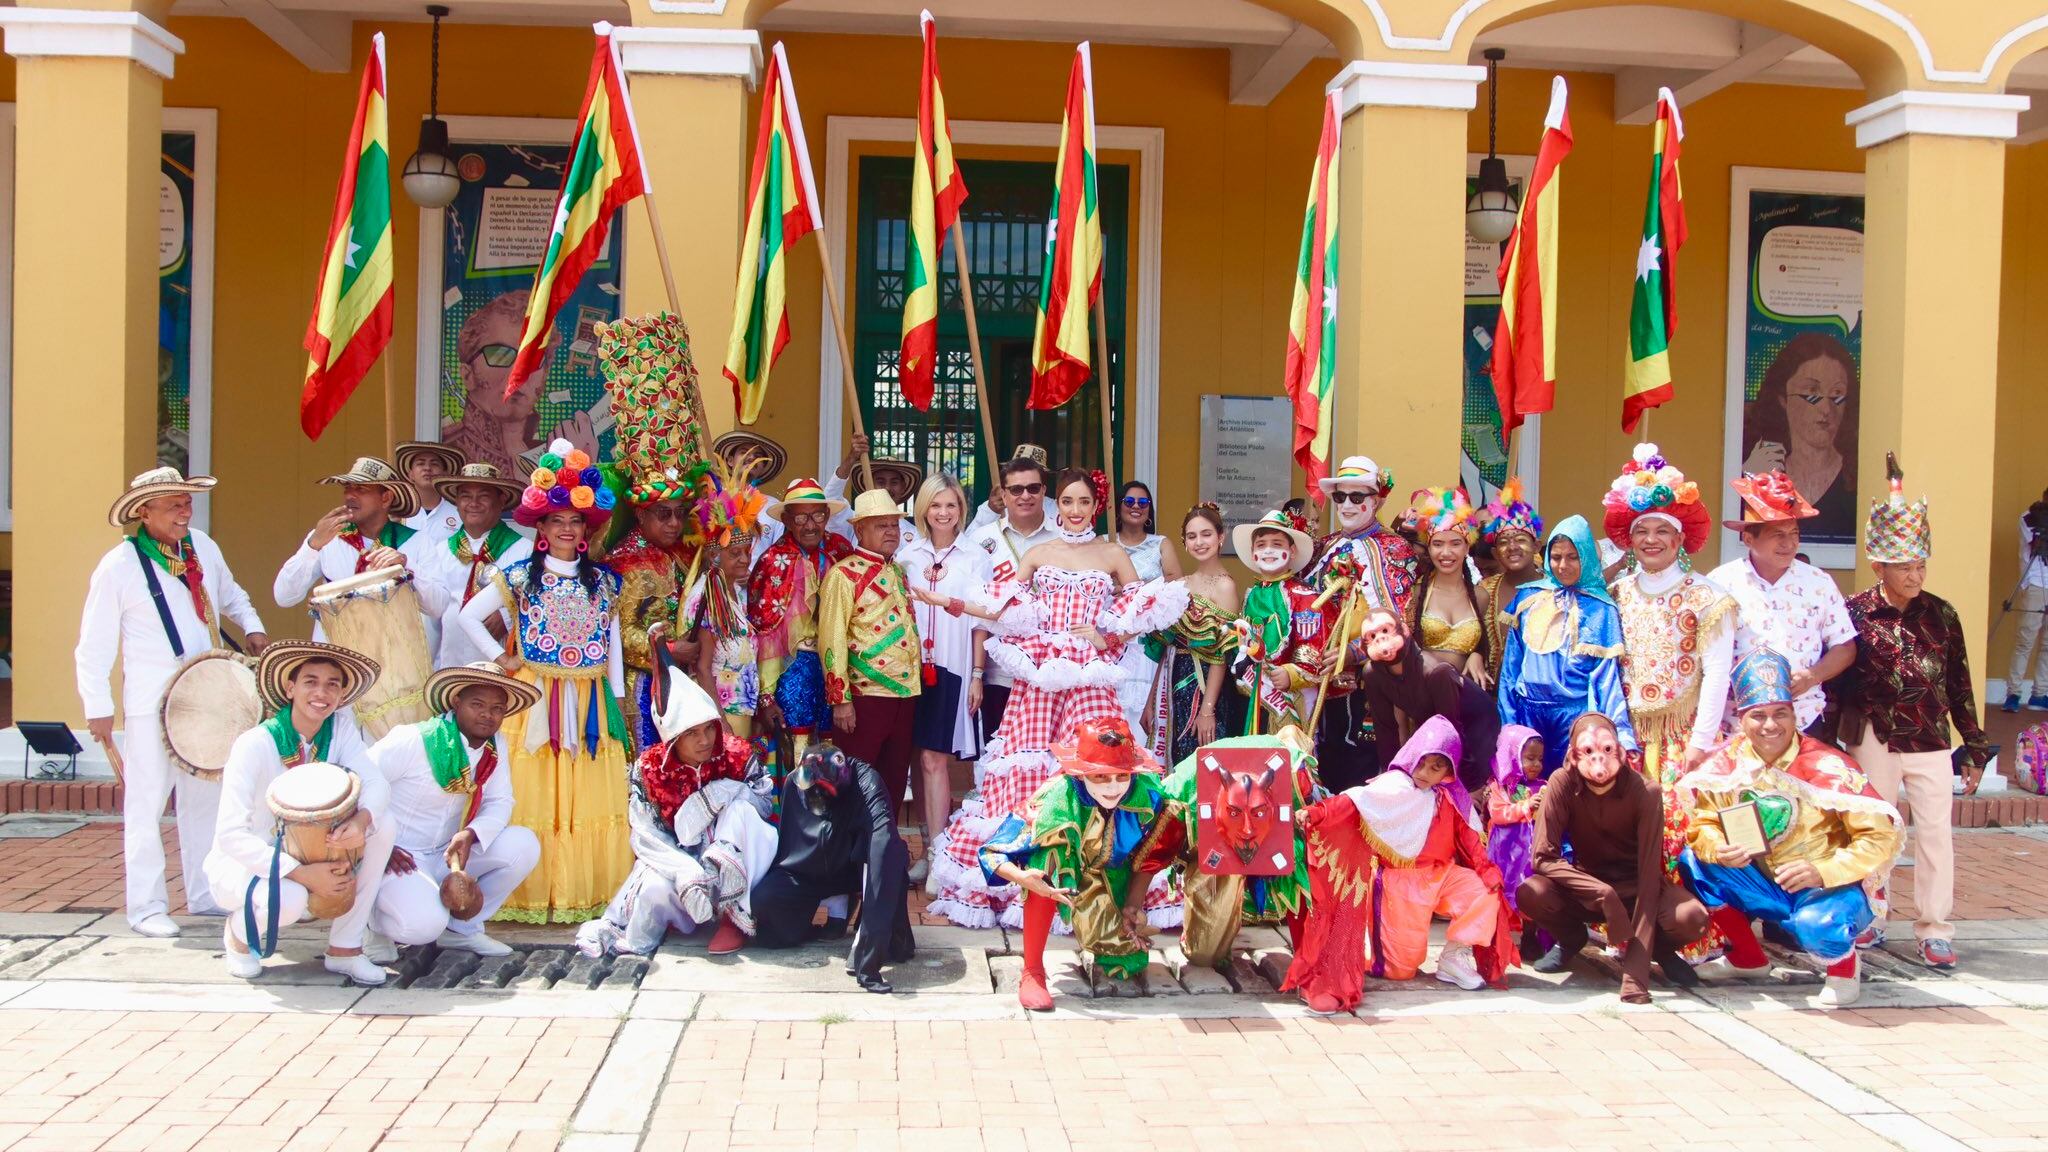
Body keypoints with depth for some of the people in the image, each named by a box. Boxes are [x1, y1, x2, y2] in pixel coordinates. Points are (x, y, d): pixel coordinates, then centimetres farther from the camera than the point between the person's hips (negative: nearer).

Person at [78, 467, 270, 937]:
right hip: (151, 705, -6)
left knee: (207, 797, 12)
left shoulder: (203, 547, 5)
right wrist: (98, 707, -9)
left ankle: (206, 895, 23)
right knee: (147, 803, -2)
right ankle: (147, 906, 7)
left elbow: (230, 594, 24)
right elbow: (93, 646, -7)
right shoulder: (119, 566, -10)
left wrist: (252, 627, 5)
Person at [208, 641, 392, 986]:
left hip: (308, 856, 5)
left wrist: (360, 821, -42)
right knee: (289, 900, -37)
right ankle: (238, 931, 1)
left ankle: (345, 947, -9)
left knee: (383, 825, -19)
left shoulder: (340, 727, -7)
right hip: (243, 863, -5)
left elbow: (377, 784, -18)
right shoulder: (255, 744, -22)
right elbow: (231, 835, -27)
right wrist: (303, 874, -36)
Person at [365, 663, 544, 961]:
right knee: (423, 924, -31)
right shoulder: (412, 740, -17)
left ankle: (461, 928, 3)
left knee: (523, 844, -13)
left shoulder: (496, 746, 1)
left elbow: (500, 802, -1)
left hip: (447, 855, 6)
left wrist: (471, 834, -23)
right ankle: (376, 922, 6)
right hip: (398, 859, -6)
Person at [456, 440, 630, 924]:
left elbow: (613, 643, 11)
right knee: (533, 798, -4)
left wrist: (616, 700, 8)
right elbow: (469, 615, 5)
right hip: (535, 701, -2)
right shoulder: (521, 577, 2)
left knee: (591, 799, -1)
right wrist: (502, 660, 0)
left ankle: (587, 894, 5)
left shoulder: (603, 581, 8)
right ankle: (532, 897, 1)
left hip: (590, 703, 2)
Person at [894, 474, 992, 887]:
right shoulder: (907, 554, 9)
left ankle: (936, 852, -7)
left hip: (952, 668, -3)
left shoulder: (975, 558, 2)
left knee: (934, 759, -9)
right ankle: (930, 846, 14)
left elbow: (980, 621, 1)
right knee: (919, 759, 5)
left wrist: (977, 676, -3)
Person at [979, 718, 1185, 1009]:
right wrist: (1022, 877, -50)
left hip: (1115, 884, 5)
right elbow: (992, 852, -31)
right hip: (1064, 883, -5)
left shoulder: (1145, 791, -26)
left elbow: (1145, 853, -5)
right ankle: (1032, 973, -24)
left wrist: (1133, 904, -13)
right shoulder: (1057, 799, -34)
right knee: (1048, 849, -34)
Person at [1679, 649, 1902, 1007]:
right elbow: (1701, 821, -3)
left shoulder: (1826, 767, -21)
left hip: (1832, 887, -5)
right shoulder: (1728, 763, -8)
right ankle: (1747, 957, 8)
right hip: (1765, 884, 5)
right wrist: (1719, 848, -26)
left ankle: (1843, 964, 2)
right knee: (1693, 861, -14)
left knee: (1818, 925, -38)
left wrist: (1823, 871, -33)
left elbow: (1883, 835, -21)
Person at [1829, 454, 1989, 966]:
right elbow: (1834, 680, -1)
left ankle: (1934, 929, 10)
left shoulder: (1941, 615, 3)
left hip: (1931, 742, 1)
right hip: (1874, 740, -1)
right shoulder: (1856, 613, -4)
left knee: (1935, 833, 1)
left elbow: (1959, 686, 7)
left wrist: (1974, 748, 8)